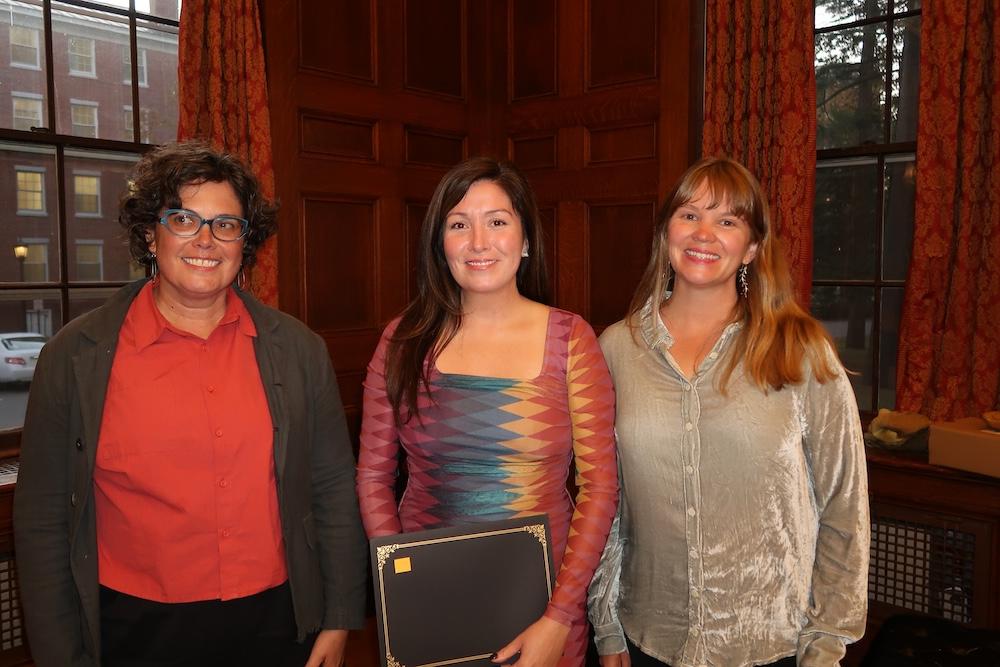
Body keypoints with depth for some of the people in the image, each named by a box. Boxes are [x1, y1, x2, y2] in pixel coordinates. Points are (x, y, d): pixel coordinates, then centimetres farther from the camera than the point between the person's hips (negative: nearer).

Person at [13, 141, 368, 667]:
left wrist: (338, 622, 2)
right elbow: (42, 521, -1)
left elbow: (335, 491, 3)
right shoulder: (75, 357, -5)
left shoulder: (298, 349, -2)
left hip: (277, 625, 2)